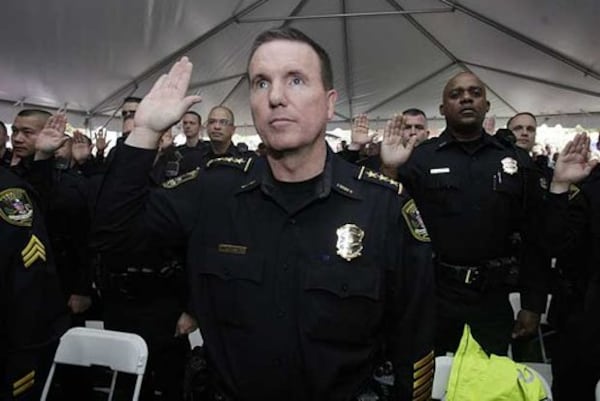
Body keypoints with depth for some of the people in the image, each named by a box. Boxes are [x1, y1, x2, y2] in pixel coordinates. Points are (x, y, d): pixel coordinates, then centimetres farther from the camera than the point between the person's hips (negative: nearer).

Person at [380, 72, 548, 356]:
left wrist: (533, 304, 4)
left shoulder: (517, 161, 3)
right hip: (430, 297, -1)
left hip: (492, 301, 2)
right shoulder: (419, 158, -4)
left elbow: (533, 238, 5)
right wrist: (389, 172, -25)